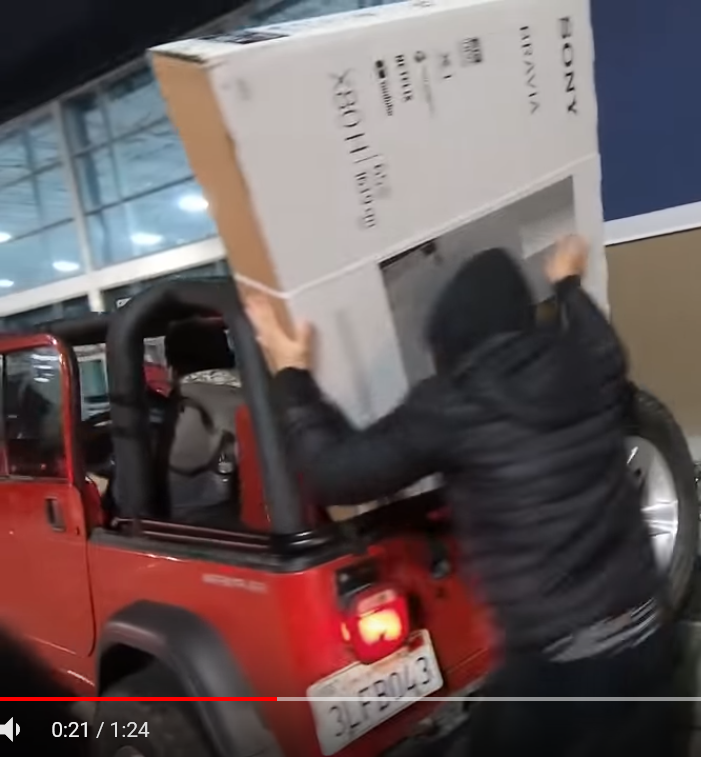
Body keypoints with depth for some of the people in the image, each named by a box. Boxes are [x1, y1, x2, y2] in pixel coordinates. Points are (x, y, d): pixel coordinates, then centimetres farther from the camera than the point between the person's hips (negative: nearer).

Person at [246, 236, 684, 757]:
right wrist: (568, 286, 45)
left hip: (557, 661, -5)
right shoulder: (590, 368, 0)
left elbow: (337, 472, -9)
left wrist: (291, 376, 2)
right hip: (646, 634, 5)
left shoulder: (450, 408, -16)